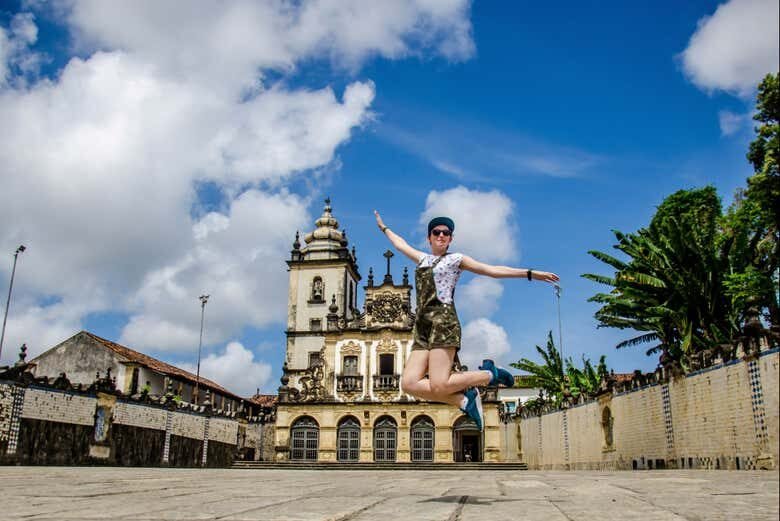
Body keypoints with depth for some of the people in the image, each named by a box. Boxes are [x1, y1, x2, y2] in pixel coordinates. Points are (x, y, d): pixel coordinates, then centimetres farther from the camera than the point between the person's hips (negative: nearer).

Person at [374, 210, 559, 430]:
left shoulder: (456, 259, 10)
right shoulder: (423, 259, 25)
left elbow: (493, 270, 7)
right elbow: (401, 244, 42)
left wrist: (530, 273, 1)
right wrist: (383, 227, 54)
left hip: (443, 321, -6)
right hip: (422, 326, 6)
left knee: (438, 385, -20)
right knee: (409, 383, -13)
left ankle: (488, 374, 2)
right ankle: (464, 399, -3)